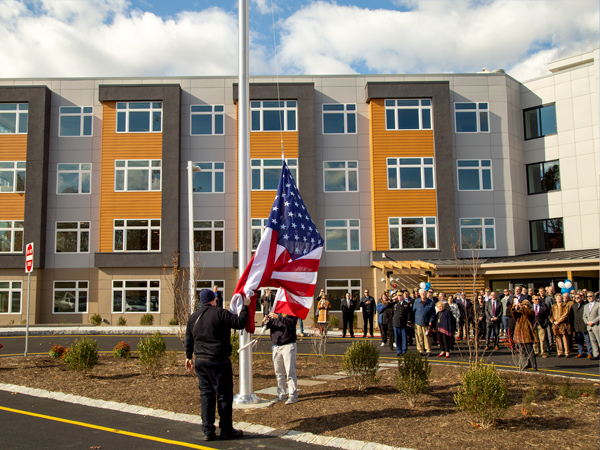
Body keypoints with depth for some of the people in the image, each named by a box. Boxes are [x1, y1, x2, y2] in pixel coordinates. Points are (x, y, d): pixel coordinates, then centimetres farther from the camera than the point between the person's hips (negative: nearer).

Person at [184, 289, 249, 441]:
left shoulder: (193, 317, 9)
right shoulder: (219, 313, -12)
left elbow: (188, 339, 17)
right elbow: (239, 323, -13)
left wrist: (188, 357, 30)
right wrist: (245, 307, 1)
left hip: (200, 361, 6)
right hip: (219, 362, -6)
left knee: (206, 395, 11)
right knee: (224, 395, 5)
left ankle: (208, 431, 13)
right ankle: (226, 430, 12)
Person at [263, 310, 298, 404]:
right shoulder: (274, 311, 15)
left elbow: (291, 322, -20)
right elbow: (268, 326, 11)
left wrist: (278, 317, -27)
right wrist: (266, 322, -12)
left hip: (288, 345, -6)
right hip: (276, 346, 6)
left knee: (290, 372, -6)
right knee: (278, 373, 10)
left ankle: (293, 395, 0)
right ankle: (281, 394, 19)